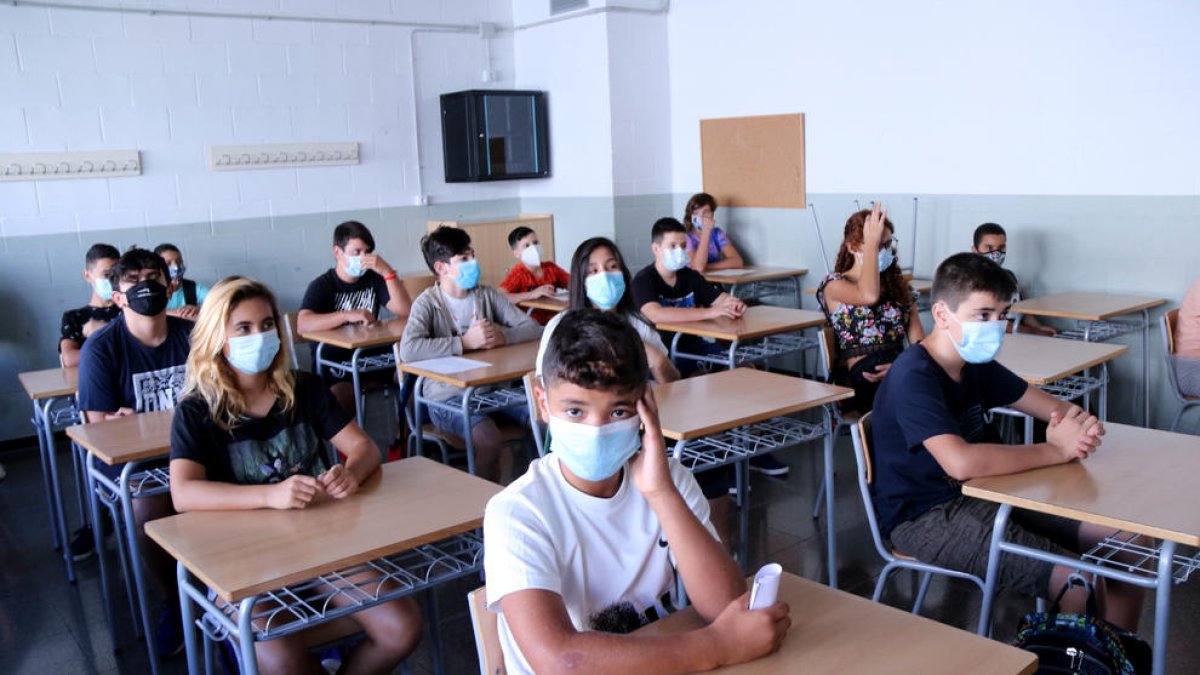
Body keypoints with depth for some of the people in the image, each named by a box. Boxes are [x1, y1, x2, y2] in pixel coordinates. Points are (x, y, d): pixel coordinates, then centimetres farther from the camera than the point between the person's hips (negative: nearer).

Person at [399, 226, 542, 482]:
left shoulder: (487, 295, 9)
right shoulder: (428, 303, -6)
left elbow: (533, 328, 4)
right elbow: (409, 349, -25)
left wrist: (502, 337, -15)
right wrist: (466, 342, -21)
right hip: (448, 396, -5)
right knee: (489, 440, -31)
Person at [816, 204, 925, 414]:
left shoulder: (898, 285, 23)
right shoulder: (835, 286, 5)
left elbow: (918, 338, 13)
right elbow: (869, 295, -19)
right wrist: (871, 245, -7)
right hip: (862, 377, -5)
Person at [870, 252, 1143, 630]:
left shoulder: (976, 365, 9)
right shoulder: (913, 377, -21)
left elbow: (1053, 407, 13)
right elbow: (961, 462, -35)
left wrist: (1078, 422, -14)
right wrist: (1056, 450, -23)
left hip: (980, 495, 10)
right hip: (924, 517, -9)